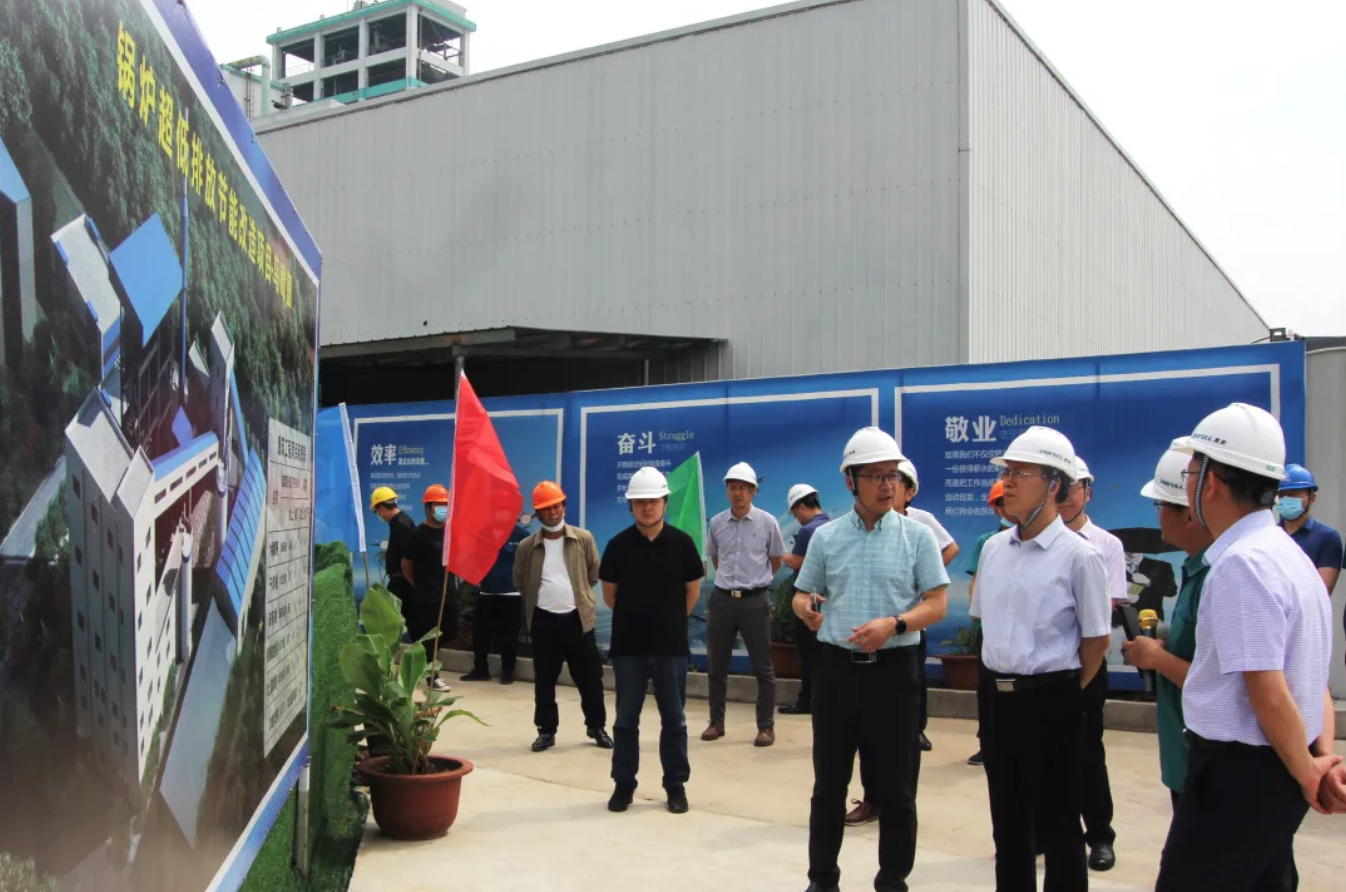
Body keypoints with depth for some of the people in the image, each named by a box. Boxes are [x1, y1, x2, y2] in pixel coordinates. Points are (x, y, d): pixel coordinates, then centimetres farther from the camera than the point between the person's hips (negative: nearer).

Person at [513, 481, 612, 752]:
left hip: (577, 618, 0)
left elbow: (594, 573, 10)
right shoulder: (527, 546, -2)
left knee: (589, 677, 6)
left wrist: (577, 593, 10)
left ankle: (597, 727, 21)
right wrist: (540, 597, 10)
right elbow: (519, 581, 11)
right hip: (543, 620, 0)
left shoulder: (583, 538, -2)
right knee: (544, 680, 7)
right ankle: (546, 731, 20)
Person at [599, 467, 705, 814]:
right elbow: (609, 594, 7)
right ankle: (623, 785, 19)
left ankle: (676, 785, 19)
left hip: (672, 646, 0)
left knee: (674, 719, 8)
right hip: (628, 646, 0)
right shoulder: (618, 545, -4)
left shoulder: (681, 543, -5)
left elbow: (693, 592, 7)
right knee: (626, 719, 8)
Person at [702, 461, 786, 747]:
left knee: (763, 667, 2)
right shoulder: (716, 523, 3)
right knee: (716, 666, 9)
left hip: (755, 601, -3)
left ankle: (766, 726, 10)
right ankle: (716, 722, 21)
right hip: (722, 599, 3)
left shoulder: (767, 523, -5)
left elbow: (776, 561, 9)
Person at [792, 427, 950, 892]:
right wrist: (806, 608, -11)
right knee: (829, 782, 10)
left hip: (893, 669, -2)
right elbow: (801, 595, 13)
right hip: (835, 667, 2)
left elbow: (937, 604, -3)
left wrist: (893, 625, -20)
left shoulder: (917, 536, -1)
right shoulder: (826, 537, 5)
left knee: (895, 786, 7)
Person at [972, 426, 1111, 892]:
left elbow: (1097, 639, -6)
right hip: (995, 696, 6)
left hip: (1051, 700, -6)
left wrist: (1063, 691, 2)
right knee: (1007, 819, 18)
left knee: (1056, 824, 7)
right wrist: (998, 681, 13)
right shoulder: (993, 548, 4)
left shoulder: (1078, 556, -13)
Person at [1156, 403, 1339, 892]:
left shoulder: (1241, 563, -22)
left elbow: (1270, 695, -24)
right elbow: (1310, 677, 15)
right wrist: (1325, 756, 5)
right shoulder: (1284, 551, 10)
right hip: (1272, 771, 10)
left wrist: (1308, 775, -10)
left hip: (1238, 773, -10)